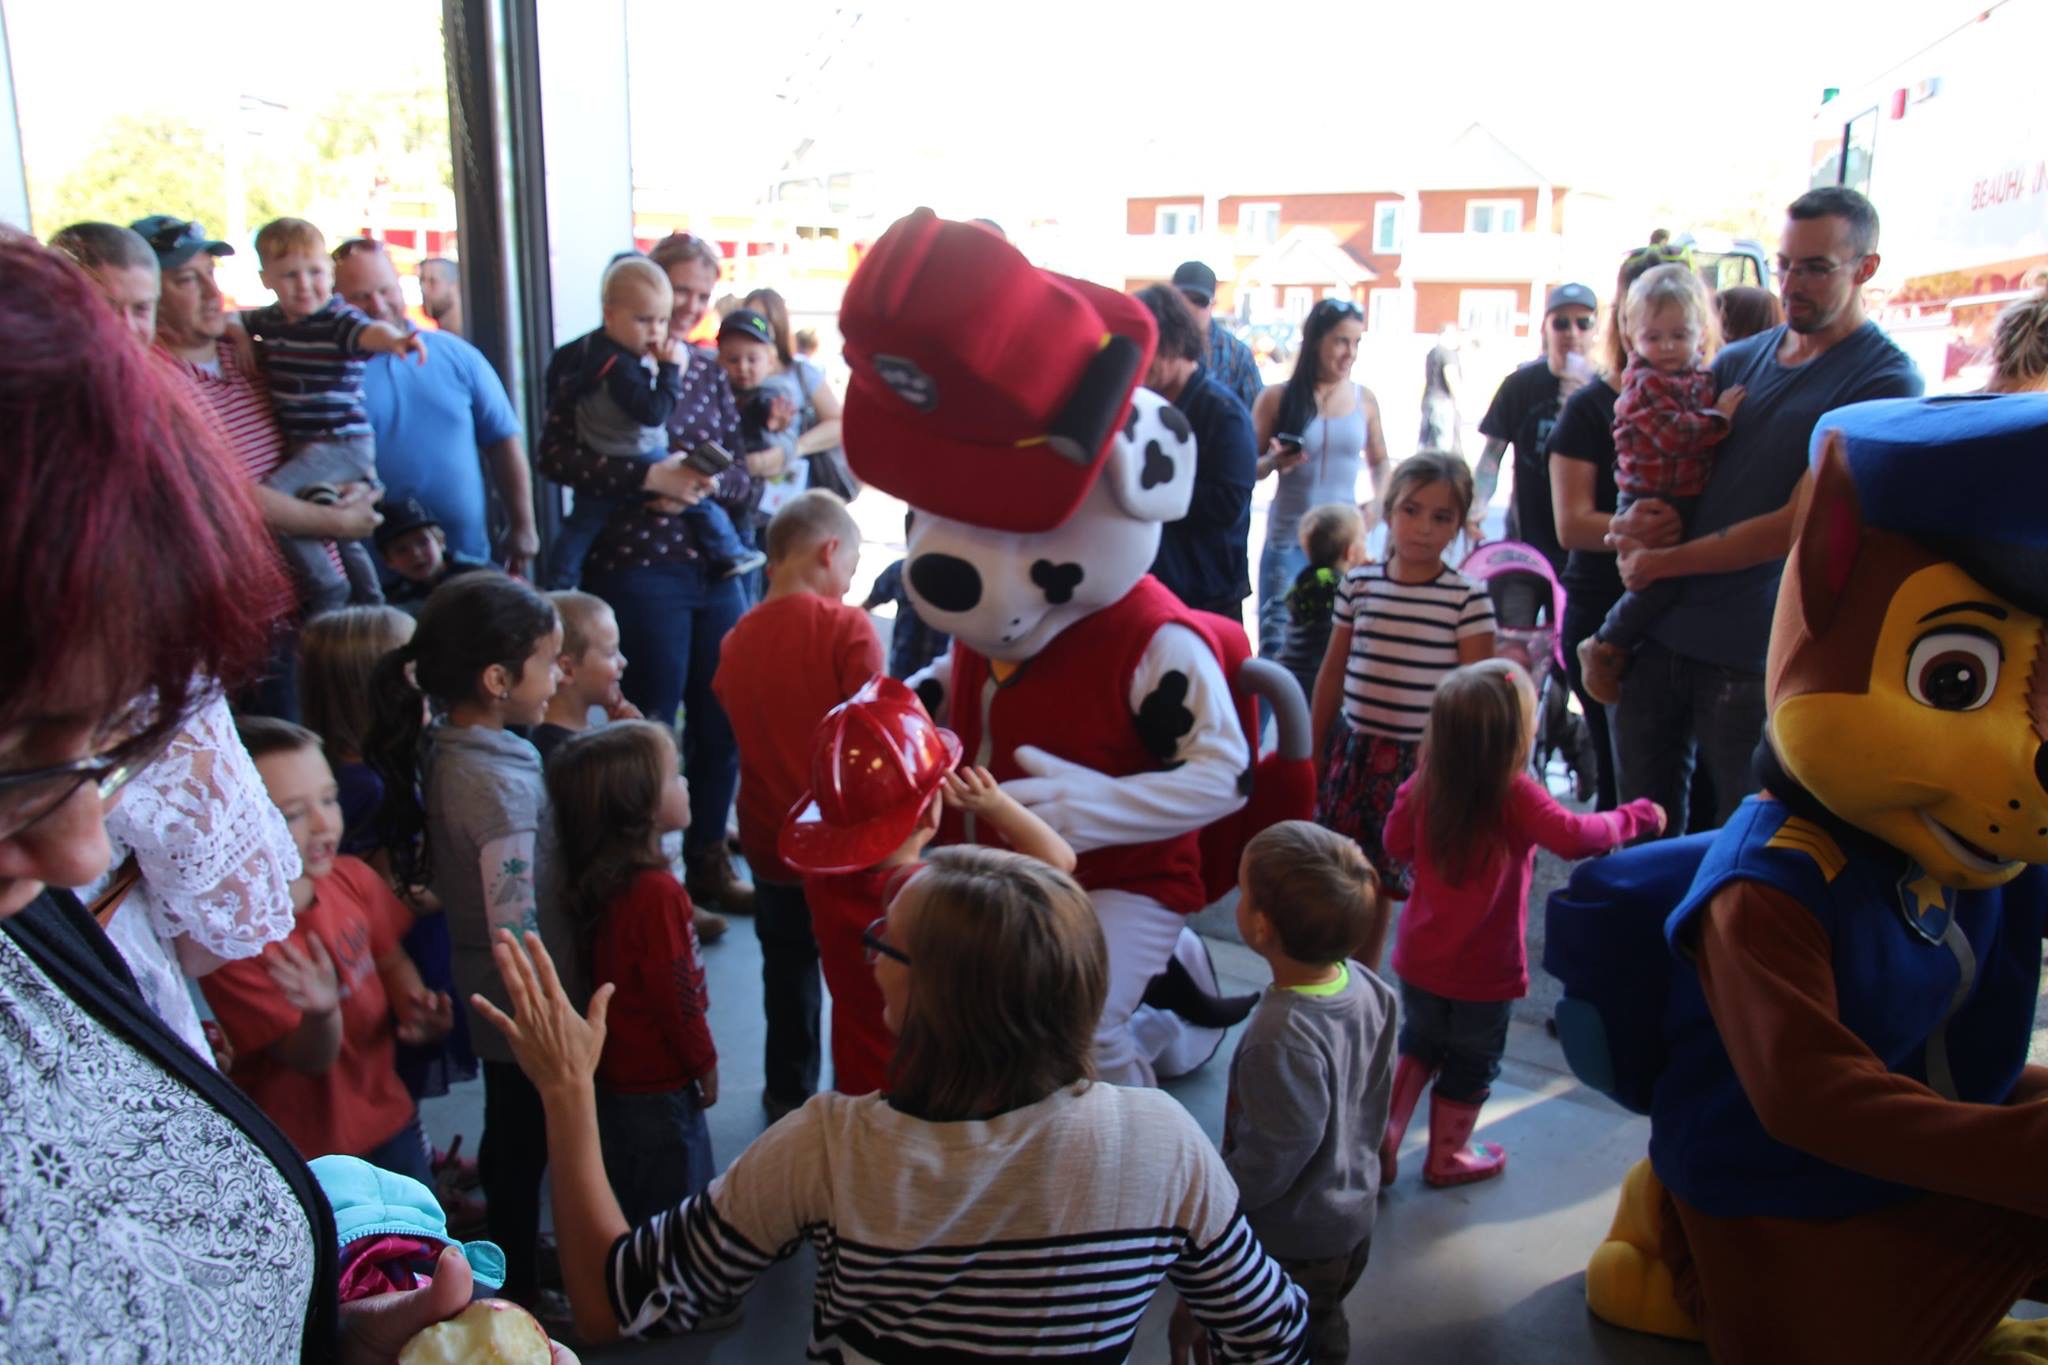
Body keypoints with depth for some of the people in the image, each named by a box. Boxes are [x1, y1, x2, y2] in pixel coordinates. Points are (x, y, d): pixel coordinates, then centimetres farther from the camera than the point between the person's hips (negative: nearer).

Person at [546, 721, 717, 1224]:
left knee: (628, 1219, 22)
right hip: (658, 1088, -8)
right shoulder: (657, 892, -26)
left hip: (616, 1079, 8)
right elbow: (677, 995, -21)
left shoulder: (599, 881, -1)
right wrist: (705, 1062, -6)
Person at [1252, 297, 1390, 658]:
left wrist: (1376, 500, 1)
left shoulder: (1364, 399, 6)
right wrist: (1272, 462, -19)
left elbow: (1379, 462, 19)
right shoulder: (1278, 398, -2)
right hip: (1288, 543, -2)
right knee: (1277, 642, -4)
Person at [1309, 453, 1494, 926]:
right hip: (1354, 748, 3)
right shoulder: (1358, 584, 3)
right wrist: (1314, 751, 12)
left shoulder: (1469, 598, -6)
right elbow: (1332, 674, 9)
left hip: (1423, 759, -3)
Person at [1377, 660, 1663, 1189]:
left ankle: (1386, 1131, 25)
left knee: (1418, 1043, 28)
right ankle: (1447, 1157, 36)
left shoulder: (1425, 782, -9)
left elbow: (1396, 842, 1)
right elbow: (1573, 836, -37)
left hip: (1419, 957, 5)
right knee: (1471, 1063, 19)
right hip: (1483, 971, -4)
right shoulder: (1515, 795, -26)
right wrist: (1637, 816, -22)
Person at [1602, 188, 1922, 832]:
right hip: (1661, 632, 6)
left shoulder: (1885, 382, -7)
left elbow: (1799, 524, -14)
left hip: (1754, 657, -5)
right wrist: (1636, 520, -6)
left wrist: (1662, 561, -9)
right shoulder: (1739, 360, 12)